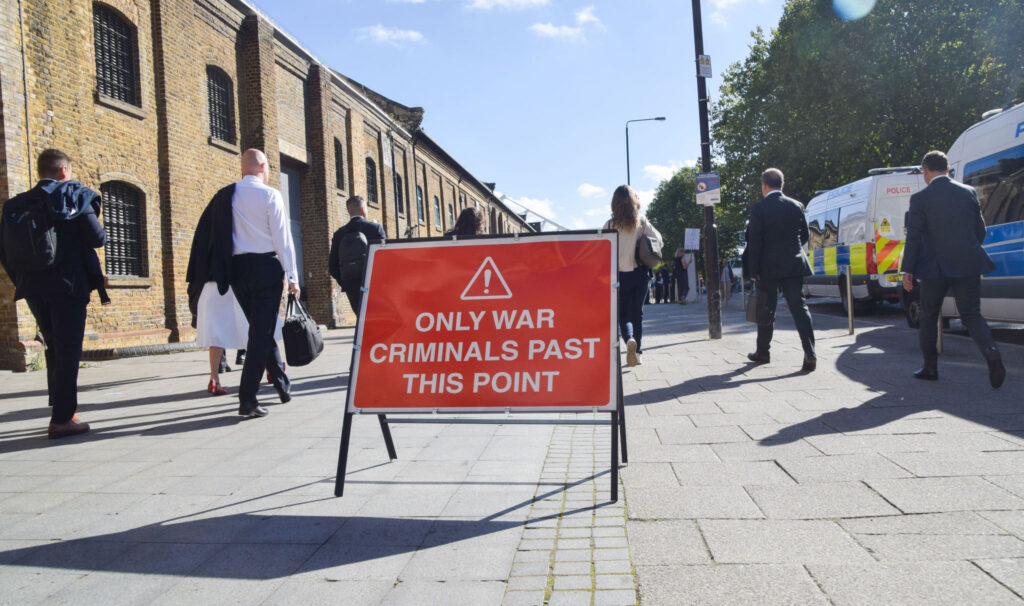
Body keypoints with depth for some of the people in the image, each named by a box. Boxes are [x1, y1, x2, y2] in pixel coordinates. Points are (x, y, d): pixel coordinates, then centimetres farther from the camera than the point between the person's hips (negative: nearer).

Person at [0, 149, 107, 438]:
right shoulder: (75, 197, -5)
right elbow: (96, 238, -14)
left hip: (35, 290, 6)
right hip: (68, 286, -5)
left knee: (54, 350, 18)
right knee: (68, 352, -2)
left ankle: (61, 410, 23)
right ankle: (61, 419, -2)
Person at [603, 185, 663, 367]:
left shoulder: (610, 225, -7)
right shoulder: (641, 222, -3)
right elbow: (658, 240, -1)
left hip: (619, 275, -1)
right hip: (639, 274, 1)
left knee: (623, 314, 7)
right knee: (638, 313, 14)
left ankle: (630, 340, -22)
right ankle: (638, 352, 13)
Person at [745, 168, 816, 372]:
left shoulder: (758, 208, -8)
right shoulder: (796, 206, 6)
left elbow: (754, 242, -10)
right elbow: (804, 236, 13)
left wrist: (754, 269, -5)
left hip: (769, 267, -3)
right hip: (794, 265, 3)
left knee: (766, 310, 10)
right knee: (799, 307, 0)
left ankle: (762, 352, 22)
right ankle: (810, 354, -11)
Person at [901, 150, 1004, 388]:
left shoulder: (920, 198, -6)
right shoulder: (969, 192, 7)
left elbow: (913, 237, -8)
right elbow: (980, 231, 11)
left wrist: (908, 271, -4)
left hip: (936, 268, -3)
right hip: (968, 266, 3)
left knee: (929, 317, 13)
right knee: (972, 315, 9)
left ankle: (930, 367, 18)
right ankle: (991, 352, -17)